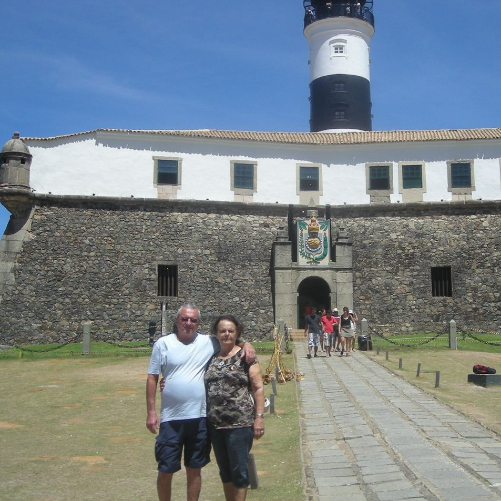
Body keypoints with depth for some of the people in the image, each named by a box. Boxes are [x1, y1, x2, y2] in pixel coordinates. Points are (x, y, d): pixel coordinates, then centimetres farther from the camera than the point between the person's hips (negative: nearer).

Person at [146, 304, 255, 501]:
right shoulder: (163, 344, -2)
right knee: (165, 470, 7)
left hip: (199, 418, 1)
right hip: (171, 418, -1)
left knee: (195, 469, 14)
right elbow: (152, 378, 0)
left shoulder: (209, 342, 1)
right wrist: (151, 411, -4)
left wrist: (246, 344, -9)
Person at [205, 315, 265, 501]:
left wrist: (259, 417, -13)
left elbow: (258, 388, -6)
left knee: (239, 471, 3)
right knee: (225, 471, 16)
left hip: (240, 424, -5)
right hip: (215, 424, 5)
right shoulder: (210, 357, 9)